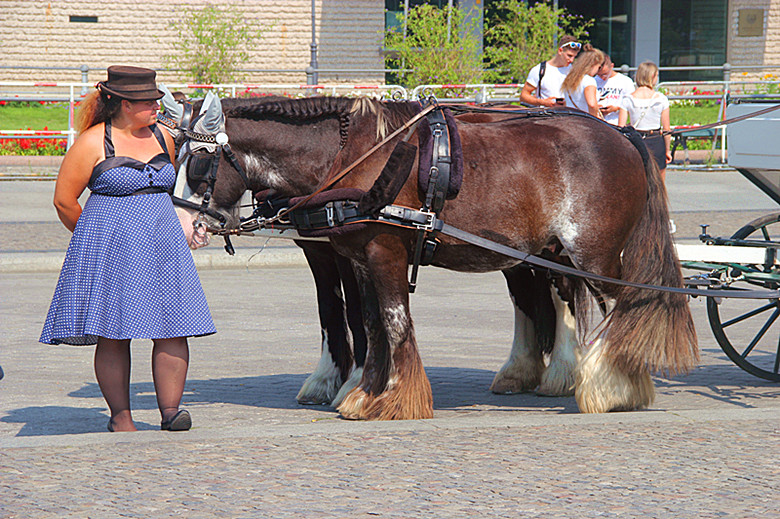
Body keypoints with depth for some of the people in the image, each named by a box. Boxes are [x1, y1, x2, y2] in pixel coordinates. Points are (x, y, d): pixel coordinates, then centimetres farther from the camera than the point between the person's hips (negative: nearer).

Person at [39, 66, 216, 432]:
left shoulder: (163, 138, 10)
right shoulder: (93, 143, -7)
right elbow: (64, 200, -4)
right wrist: (94, 237, 6)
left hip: (162, 247, 5)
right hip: (110, 251, -5)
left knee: (173, 328, -6)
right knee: (112, 334, -2)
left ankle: (169, 409, -2)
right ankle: (120, 415, 7)